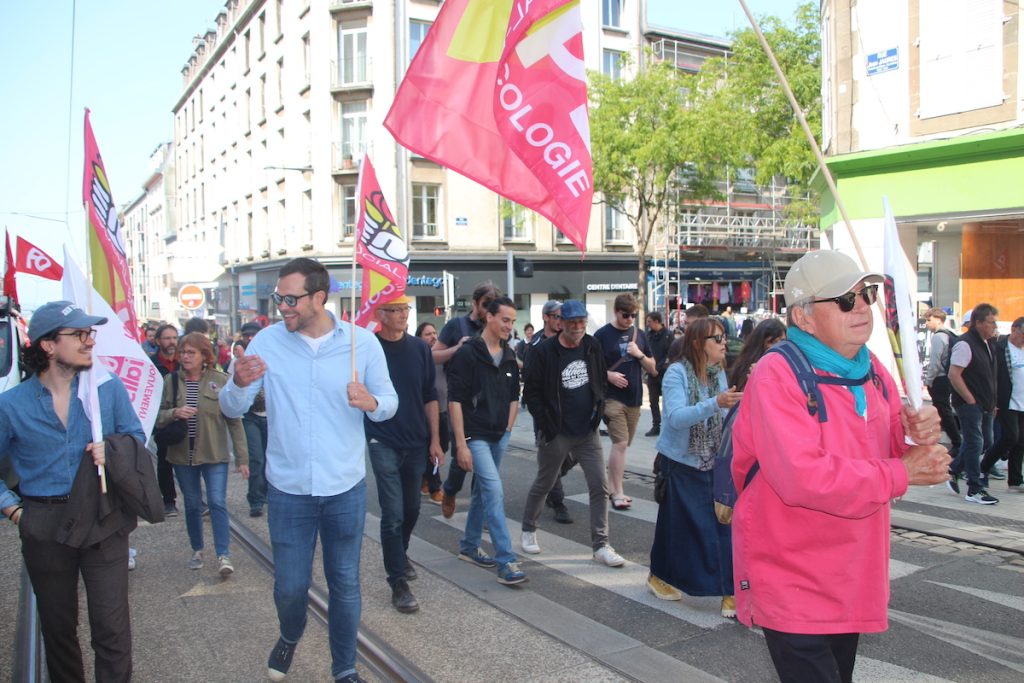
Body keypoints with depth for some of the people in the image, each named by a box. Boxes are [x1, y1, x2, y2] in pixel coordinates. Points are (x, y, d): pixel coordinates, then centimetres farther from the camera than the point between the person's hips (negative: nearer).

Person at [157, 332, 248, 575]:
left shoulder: (221, 380, -6)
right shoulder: (172, 381, 1)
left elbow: (234, 421, -4)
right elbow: (158, 417, 5)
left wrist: (242, 457, -6)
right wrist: (174, 412, -19)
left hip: (215, 455, -2)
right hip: (182, 455, 3)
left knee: (217, 502, -8)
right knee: (192, 504, 13)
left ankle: (224, 555, -3)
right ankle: (197, 550, 29)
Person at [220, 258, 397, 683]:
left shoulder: (362, 342, -7)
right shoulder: (268, 341, -5)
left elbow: (390, 403, 0)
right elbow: (231, 409, -4)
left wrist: (371, 402, -24)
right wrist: (239, 383, -27)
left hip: (346, 489, 0)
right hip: (287, 489, 1)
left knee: (345, 584, 12)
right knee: (289, 587, 11)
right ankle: (290, 637, 46)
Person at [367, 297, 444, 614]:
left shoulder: (419, 348, 2)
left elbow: (430, 397, 7)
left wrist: (434, 439, 5)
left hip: (416, 442, 4)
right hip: (383, 443, -4)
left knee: (411, 509, 17)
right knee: (393, 513, -5)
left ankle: (400, 553, 43)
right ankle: (398, 582, 5)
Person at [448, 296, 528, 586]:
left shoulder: (509, 356, 7)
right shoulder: (467, 353, -13)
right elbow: (455, 401, -15)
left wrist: (508, 428, 10)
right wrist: (461, 444, -17)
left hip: (499, 437, 7)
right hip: (475, 436, -7)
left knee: (481, 492, 16)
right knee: (494, 493, -14)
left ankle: (469, 546, 32)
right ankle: (506, 562, -11)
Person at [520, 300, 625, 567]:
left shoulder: (593, 347, 2)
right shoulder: (543, 351, -12)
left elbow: (601, 381, 15)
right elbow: (532, 393, -9)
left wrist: (597, 412, 4)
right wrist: (547, 426, -13)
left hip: (588, 432, 4)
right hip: (556, 434, -4)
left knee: (599, 486, -2)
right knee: (543, 484, 12)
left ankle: (601, 546, 7)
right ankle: (528, 530, 35)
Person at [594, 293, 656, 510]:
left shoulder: (640, 335, 10)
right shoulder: (602, 335, -3)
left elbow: (653, 370, 12)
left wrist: (640, 355, -6)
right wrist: (608, 375, -18)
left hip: (634, 398, 5)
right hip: (613, 398, -5)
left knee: (621, 444, 12)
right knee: (620, 443, -11)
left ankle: (611, 487, 25)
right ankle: (618, 493, -4)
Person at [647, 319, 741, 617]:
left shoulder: (719, 374, 2)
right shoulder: (677, 372, -15)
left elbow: (723, 417, 9)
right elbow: (676, 418, -28)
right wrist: (715, 404, -38)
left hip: (712, 464, 5)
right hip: (680, 463, -5)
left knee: (723, 523, -2)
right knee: (676, 524, 8)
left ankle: (730, 592, 7)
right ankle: (659, 576, 31)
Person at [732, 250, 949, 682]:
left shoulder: (871, 370, 4)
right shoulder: (777, 376, -21)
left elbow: (892, 452, 12)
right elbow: (804, 477, -31)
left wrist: (920, 437, -11)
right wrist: (902, 472, -21)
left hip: (852, 579, 8)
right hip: (792, 585, -8)